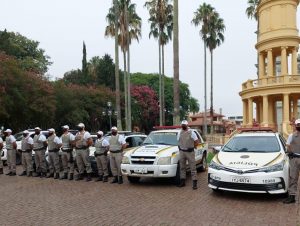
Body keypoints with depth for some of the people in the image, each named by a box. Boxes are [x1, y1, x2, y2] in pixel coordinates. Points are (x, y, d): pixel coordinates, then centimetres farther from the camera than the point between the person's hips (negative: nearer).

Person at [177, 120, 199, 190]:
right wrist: (181, 146, 9)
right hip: (181, 152, 5)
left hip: (190, 152, -5)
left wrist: (192, 147, 4)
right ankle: (182, 182, 19)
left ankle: (194, 183, -2)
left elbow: (197, 141, -3)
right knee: (182, 167, 10)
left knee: (193, 167, -4)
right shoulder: (179, 133, 8)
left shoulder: (191, 132, -7)